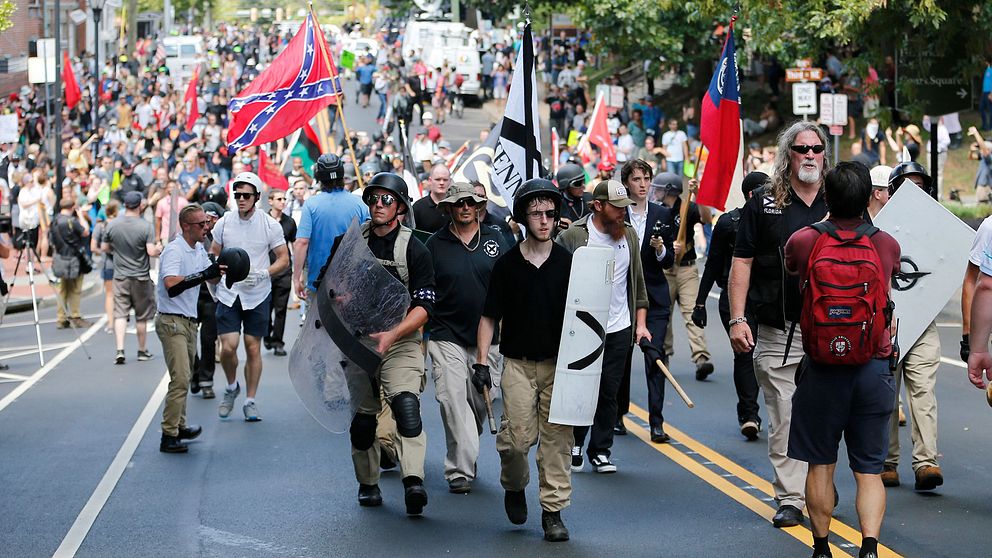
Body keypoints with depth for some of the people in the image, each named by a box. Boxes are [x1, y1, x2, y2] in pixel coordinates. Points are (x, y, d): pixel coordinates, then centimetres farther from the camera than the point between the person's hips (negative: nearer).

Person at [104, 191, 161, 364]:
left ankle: (120, 350, -14)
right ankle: (142, 351, 21)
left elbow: (105, 248, 7)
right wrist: (159, 249, 3)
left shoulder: (112, 225, -3)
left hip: (120, 277, 2)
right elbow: (151, 252, -18)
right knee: (141, 316, 10)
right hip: (141, 278, -2)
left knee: (120, 313, 1)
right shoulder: (146, 226, -13)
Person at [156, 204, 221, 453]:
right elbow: (171, 284, -32)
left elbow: (212, 277, 20)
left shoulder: (199, 250, 12)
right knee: (180, 378, -16)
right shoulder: (174, 250, -17)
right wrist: (203, 275, -35)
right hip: (172, 322, -9)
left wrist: (221, 269, -2)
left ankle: (179, 426, 27)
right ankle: (168, 436, -15)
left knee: (185, 377, 16)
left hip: (189, 321, 9)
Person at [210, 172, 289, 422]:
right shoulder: (224, 223, 1)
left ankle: (250, 401, 14)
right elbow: (213, 257, 13)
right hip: (228, 295, 1)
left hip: (258, 295, -1)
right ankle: (232, 387, 20)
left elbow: (284, 259, 1)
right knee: (228, 347, -8)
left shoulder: (269, 225, -4)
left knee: (253, 348, 3)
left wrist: (263, 274, -15)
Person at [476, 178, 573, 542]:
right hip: (518, 362, -1)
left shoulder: (568, 262, 4)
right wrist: (481, 362, 0)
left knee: (556, 439, -1)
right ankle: (514, 485, 24)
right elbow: (489, 317, 6)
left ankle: (553, 511, 7)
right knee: (519, 437, -7)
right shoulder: (507, 264, 2)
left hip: (559, 363, 1)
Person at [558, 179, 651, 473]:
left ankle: (600, 451, 15)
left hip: (620, 330, 4)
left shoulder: (629, 235, 8)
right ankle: (575, 442, 23)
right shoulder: (573, 236, -8)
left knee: (609, 393, 6)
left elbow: (638, 282, 15)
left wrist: (640, 322, 10)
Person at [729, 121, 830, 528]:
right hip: (778, 334, -2)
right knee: (783, 419, -1)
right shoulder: (763, 205, 3)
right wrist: (737, 319, -5)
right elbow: (742, 263, 3)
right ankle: (790, 499, 4)